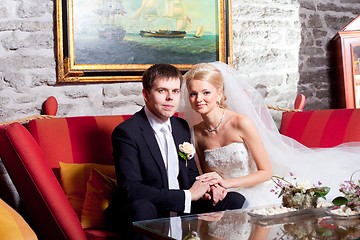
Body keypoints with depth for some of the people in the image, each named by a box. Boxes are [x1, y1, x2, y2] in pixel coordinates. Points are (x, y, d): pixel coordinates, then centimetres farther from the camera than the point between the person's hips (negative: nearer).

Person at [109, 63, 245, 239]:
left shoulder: (182, 126, 11)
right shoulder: (127, 132, -13)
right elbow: (131, 190, -23)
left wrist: (206, 189, -6)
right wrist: (188, 195, -21)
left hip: (184, 211, 6)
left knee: (236, 200, -11)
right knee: (142, 207, -39)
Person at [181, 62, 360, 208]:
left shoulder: (241, 123, -18)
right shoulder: (195, 133, -4)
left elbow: (266, 172, -13)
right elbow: (207, 174, 9)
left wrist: (226, 182, -23)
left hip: (260, 191, -4)